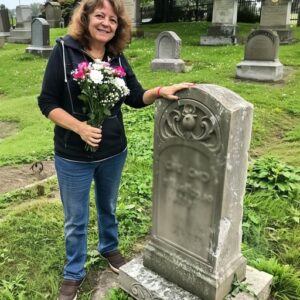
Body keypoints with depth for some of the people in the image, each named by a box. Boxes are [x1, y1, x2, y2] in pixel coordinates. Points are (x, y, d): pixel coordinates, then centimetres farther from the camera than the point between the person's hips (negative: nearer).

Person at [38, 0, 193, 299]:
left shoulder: (117, 57, -1)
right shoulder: (64, 51, -13)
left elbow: (136, 97, 4)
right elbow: (47, 102, -12)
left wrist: (161, 91, -15)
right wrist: (79, 127, -26)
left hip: (114, 152, 4)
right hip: (74, 156, -3)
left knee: (108, 207, 25)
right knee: (75, 219, 14)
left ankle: (109, 248, 52)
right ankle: (73, 273, 37)